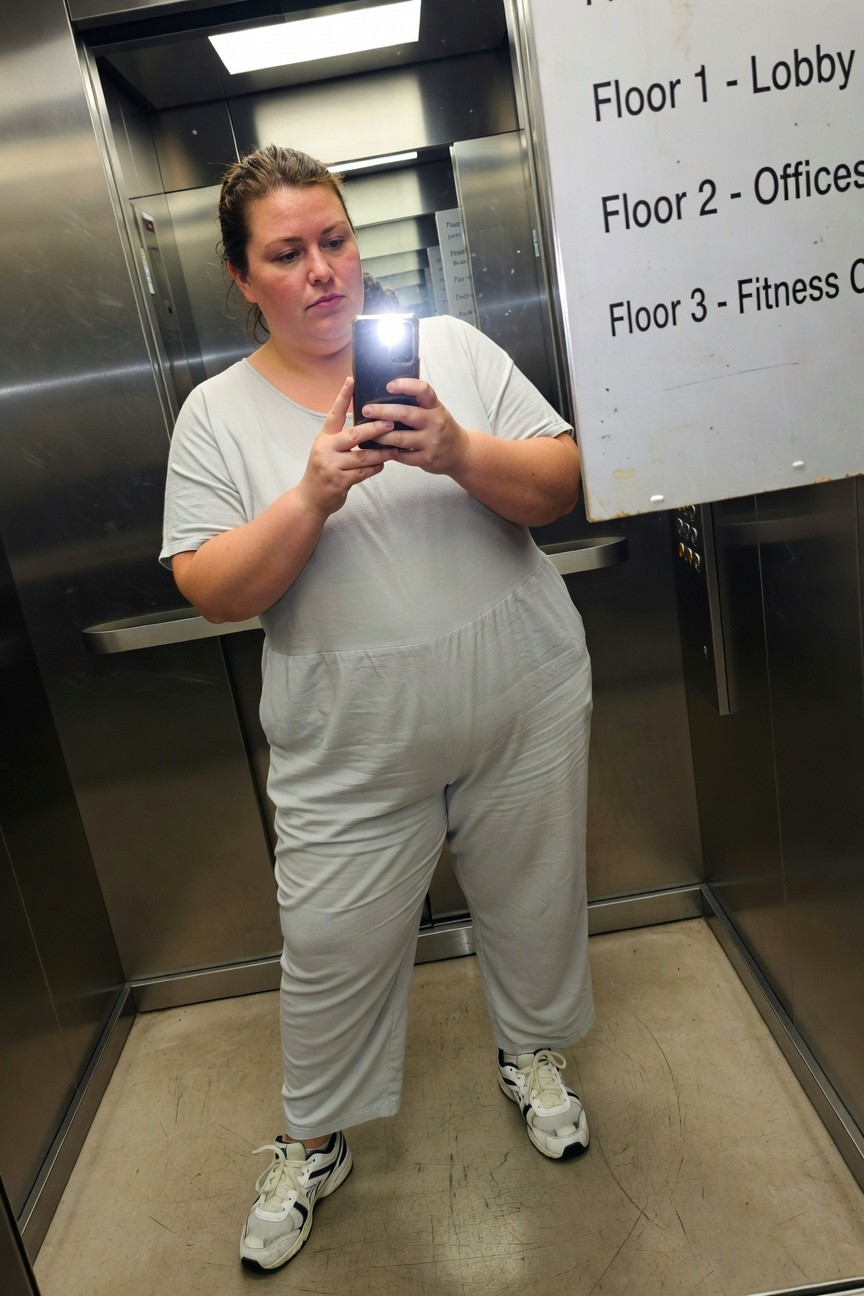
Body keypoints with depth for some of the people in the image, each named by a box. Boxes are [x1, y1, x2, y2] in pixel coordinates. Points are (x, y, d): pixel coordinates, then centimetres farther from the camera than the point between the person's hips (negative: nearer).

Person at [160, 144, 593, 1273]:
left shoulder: (450, 345, 1)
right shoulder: (217, 414, 0)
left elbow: (560, 485, -3)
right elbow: (214, 592, -8)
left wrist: (460, 452, -22)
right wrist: (313, 495, -22)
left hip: (523, 709, 2)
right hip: (352, 747, -1)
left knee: (533, 903, 19)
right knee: (332, 949, 10)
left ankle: (533, 1053, 50)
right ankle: (314, 1141, 39)